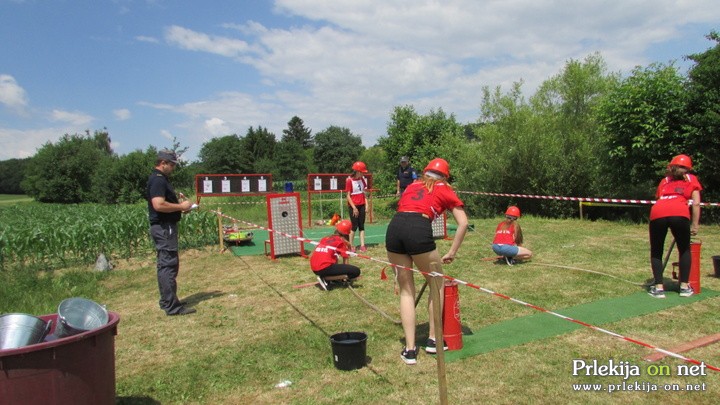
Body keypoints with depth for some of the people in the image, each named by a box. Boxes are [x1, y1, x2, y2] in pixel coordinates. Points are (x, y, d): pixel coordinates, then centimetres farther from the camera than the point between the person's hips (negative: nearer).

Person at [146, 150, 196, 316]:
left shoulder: (161, 179, 17)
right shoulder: (158, 180, -16)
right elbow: (159, 205, -28)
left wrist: (180, 204, 11)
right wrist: (181, 206, -17)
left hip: (166, 227, 11)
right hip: (164, 228, -11)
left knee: (166, 265, 15)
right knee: (169, 265, -8)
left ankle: (167, 302, 25)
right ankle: (172, 306, -4)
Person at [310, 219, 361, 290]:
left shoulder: (324, 239, 20)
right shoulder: (342, 241, 4)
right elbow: (345, 262, 2)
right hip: (325, 268, -8)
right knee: (356, 271, -9)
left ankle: (325, 277, 6)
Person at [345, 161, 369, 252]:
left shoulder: (362, 179, 6)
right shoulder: (349, 180, -12)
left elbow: (363, 192, 11)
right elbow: (348, 196, -11)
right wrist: (354, 208, -16)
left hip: (361, 205, 6)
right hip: (353, 206, -5)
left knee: (361, 226, 5)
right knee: (354, 226, -2)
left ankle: (362, 245, 7)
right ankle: (351, 246, 11)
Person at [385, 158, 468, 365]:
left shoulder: (411, 186, 32)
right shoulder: (445, 190, 22)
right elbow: (463, 223, 12)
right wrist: (452, 252, 17)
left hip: (394, 227, 4)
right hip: (419, 229, -4)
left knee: (406, 290, 14)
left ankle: (410, 350, 15)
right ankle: (433, 340, 26)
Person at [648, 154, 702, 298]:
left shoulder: (664, 180, 32)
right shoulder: (691, 179, 25)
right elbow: (696, 203, 14)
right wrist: (695, 225, 14)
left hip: (657, 213, 1)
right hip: (679, 213, -1)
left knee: (656, 251, 15)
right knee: (685, 250, 20)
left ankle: (659, 288, 9)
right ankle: (685, 287, 20)